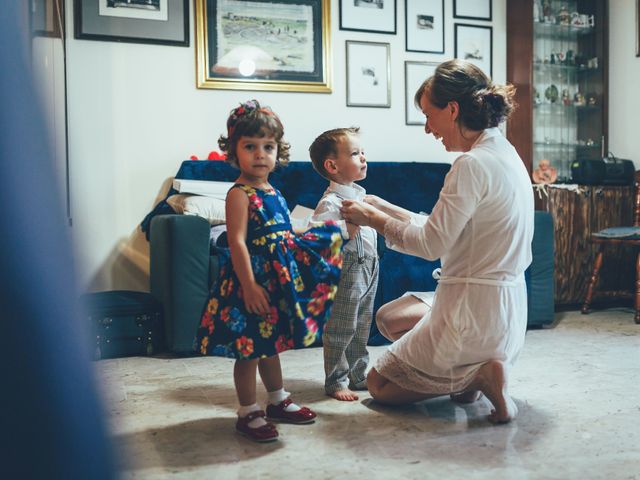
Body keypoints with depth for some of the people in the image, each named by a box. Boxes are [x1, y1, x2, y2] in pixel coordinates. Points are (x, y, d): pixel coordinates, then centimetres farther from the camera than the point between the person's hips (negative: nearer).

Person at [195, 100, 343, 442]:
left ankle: (278, 401, 35)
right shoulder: (239, 193, -14)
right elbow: (237, 241, -20)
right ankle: (248, 414, 13)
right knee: (250, 348, 0)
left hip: (278, 278, 9)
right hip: (253, 279, -9)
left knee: (270, 343, 21)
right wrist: (249, 285, -25)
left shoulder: (273, 193, 12)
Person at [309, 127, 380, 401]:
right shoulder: (330, 201, -17)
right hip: (347, 271, -9)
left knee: (361, 329, 18)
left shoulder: (359, 196, 14)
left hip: (368, 268, 9)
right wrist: (347, 227, -31)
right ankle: (335, 382, 12)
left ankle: (358, 375, 30)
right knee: (340, 330, 0)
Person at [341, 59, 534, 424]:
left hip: (472, 312, -9)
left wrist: (372, 218, -6)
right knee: (388, 316, 27)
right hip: (506, 309, 10)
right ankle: (472, 371, 9)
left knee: (378, 384, 9)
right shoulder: (505, 154, 8)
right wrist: (383, 208, 11)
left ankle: (477, 374, -5)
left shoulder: (473, 165, -21)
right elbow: (445, 228, 10)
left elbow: (432, 244, -19)